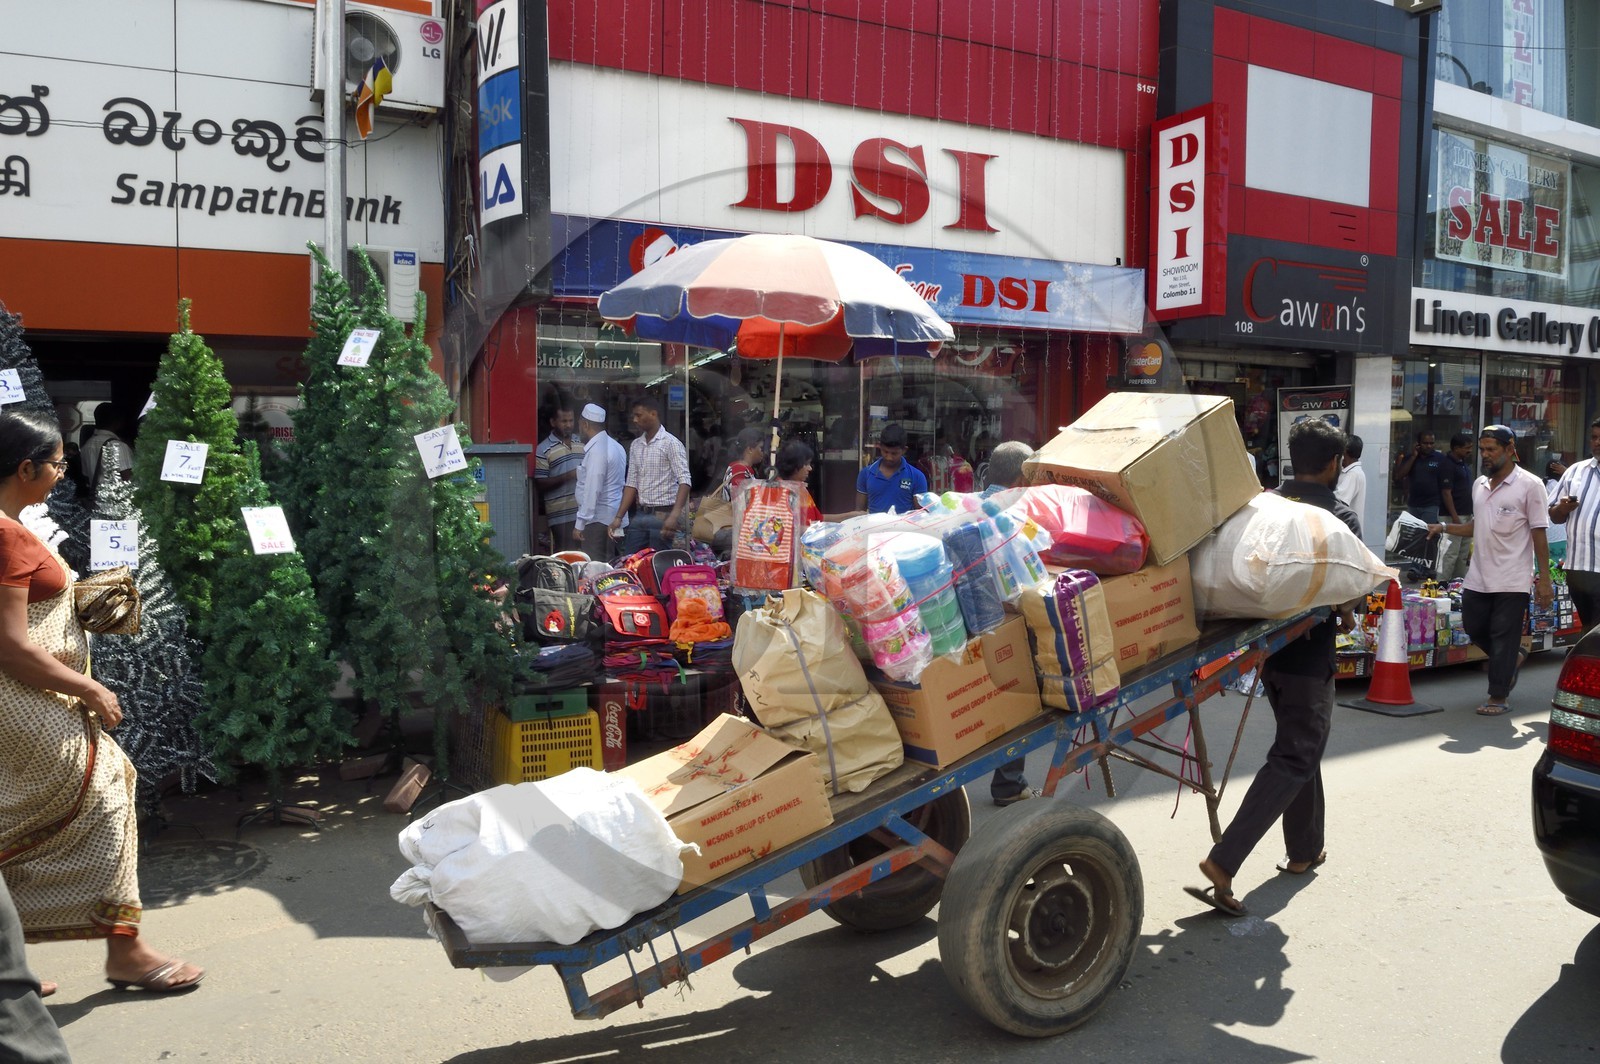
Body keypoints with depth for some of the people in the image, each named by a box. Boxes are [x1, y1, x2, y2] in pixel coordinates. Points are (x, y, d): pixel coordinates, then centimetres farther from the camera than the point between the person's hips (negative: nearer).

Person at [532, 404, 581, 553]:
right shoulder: (544, 450, -4)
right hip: (561, 514, -5)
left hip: (584, 510, 5)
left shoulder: (581, 443, 14)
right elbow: (540, 484, -8)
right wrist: (567, 476, -17)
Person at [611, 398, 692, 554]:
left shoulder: (671, 443, -8)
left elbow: (684, 481, -16)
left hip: (662, 515, -6)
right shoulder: (635, 445, 13)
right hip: (640, 515, 7)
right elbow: (632, 484, 15)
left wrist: (674, 516, -27)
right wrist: (619, 517, 7)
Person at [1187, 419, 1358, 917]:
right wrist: (1346, 617, 8)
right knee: (1294, 758, -4)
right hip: (1309, 651, -6)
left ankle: (1304, 850, 34)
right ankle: (1222, 862, -16)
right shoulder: (1341, 517, -11)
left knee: (1300, 744, 23)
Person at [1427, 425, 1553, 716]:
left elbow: (1539, 534, -8)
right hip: (1478, 577, 6)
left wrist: (1544, 579, -10)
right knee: (1474, 627, 12)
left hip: (1512, 580, -6)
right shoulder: (1479, 484, 11)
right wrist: (1443, 527, 5)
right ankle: (1513, 659, 38)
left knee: (1504, 638, -1)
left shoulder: (1530, 485, -7)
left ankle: (1498, 697, 9)